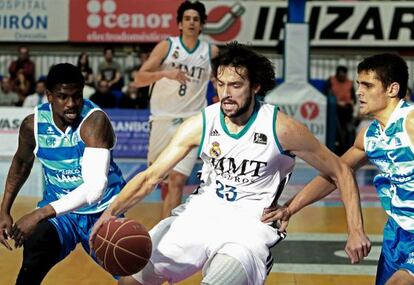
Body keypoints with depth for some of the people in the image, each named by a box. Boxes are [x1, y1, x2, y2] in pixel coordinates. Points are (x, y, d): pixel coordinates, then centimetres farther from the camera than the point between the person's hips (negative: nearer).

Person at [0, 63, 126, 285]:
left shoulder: (95, 121, -26)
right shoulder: (33, 124, -11)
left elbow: (95, 188, -37)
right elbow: (21, 163, 13)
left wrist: (41, 213, -40)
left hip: (102, 211, -1)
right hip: (59, 209, 1)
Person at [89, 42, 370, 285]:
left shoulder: (281, 128, -15)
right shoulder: (201, 124, -7)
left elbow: (341, 171, -5)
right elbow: (151, 176, -7)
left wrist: (356, 230, -9)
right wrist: (112, 211, -23)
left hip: (250, 228, -4)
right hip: (200, 215, 4)